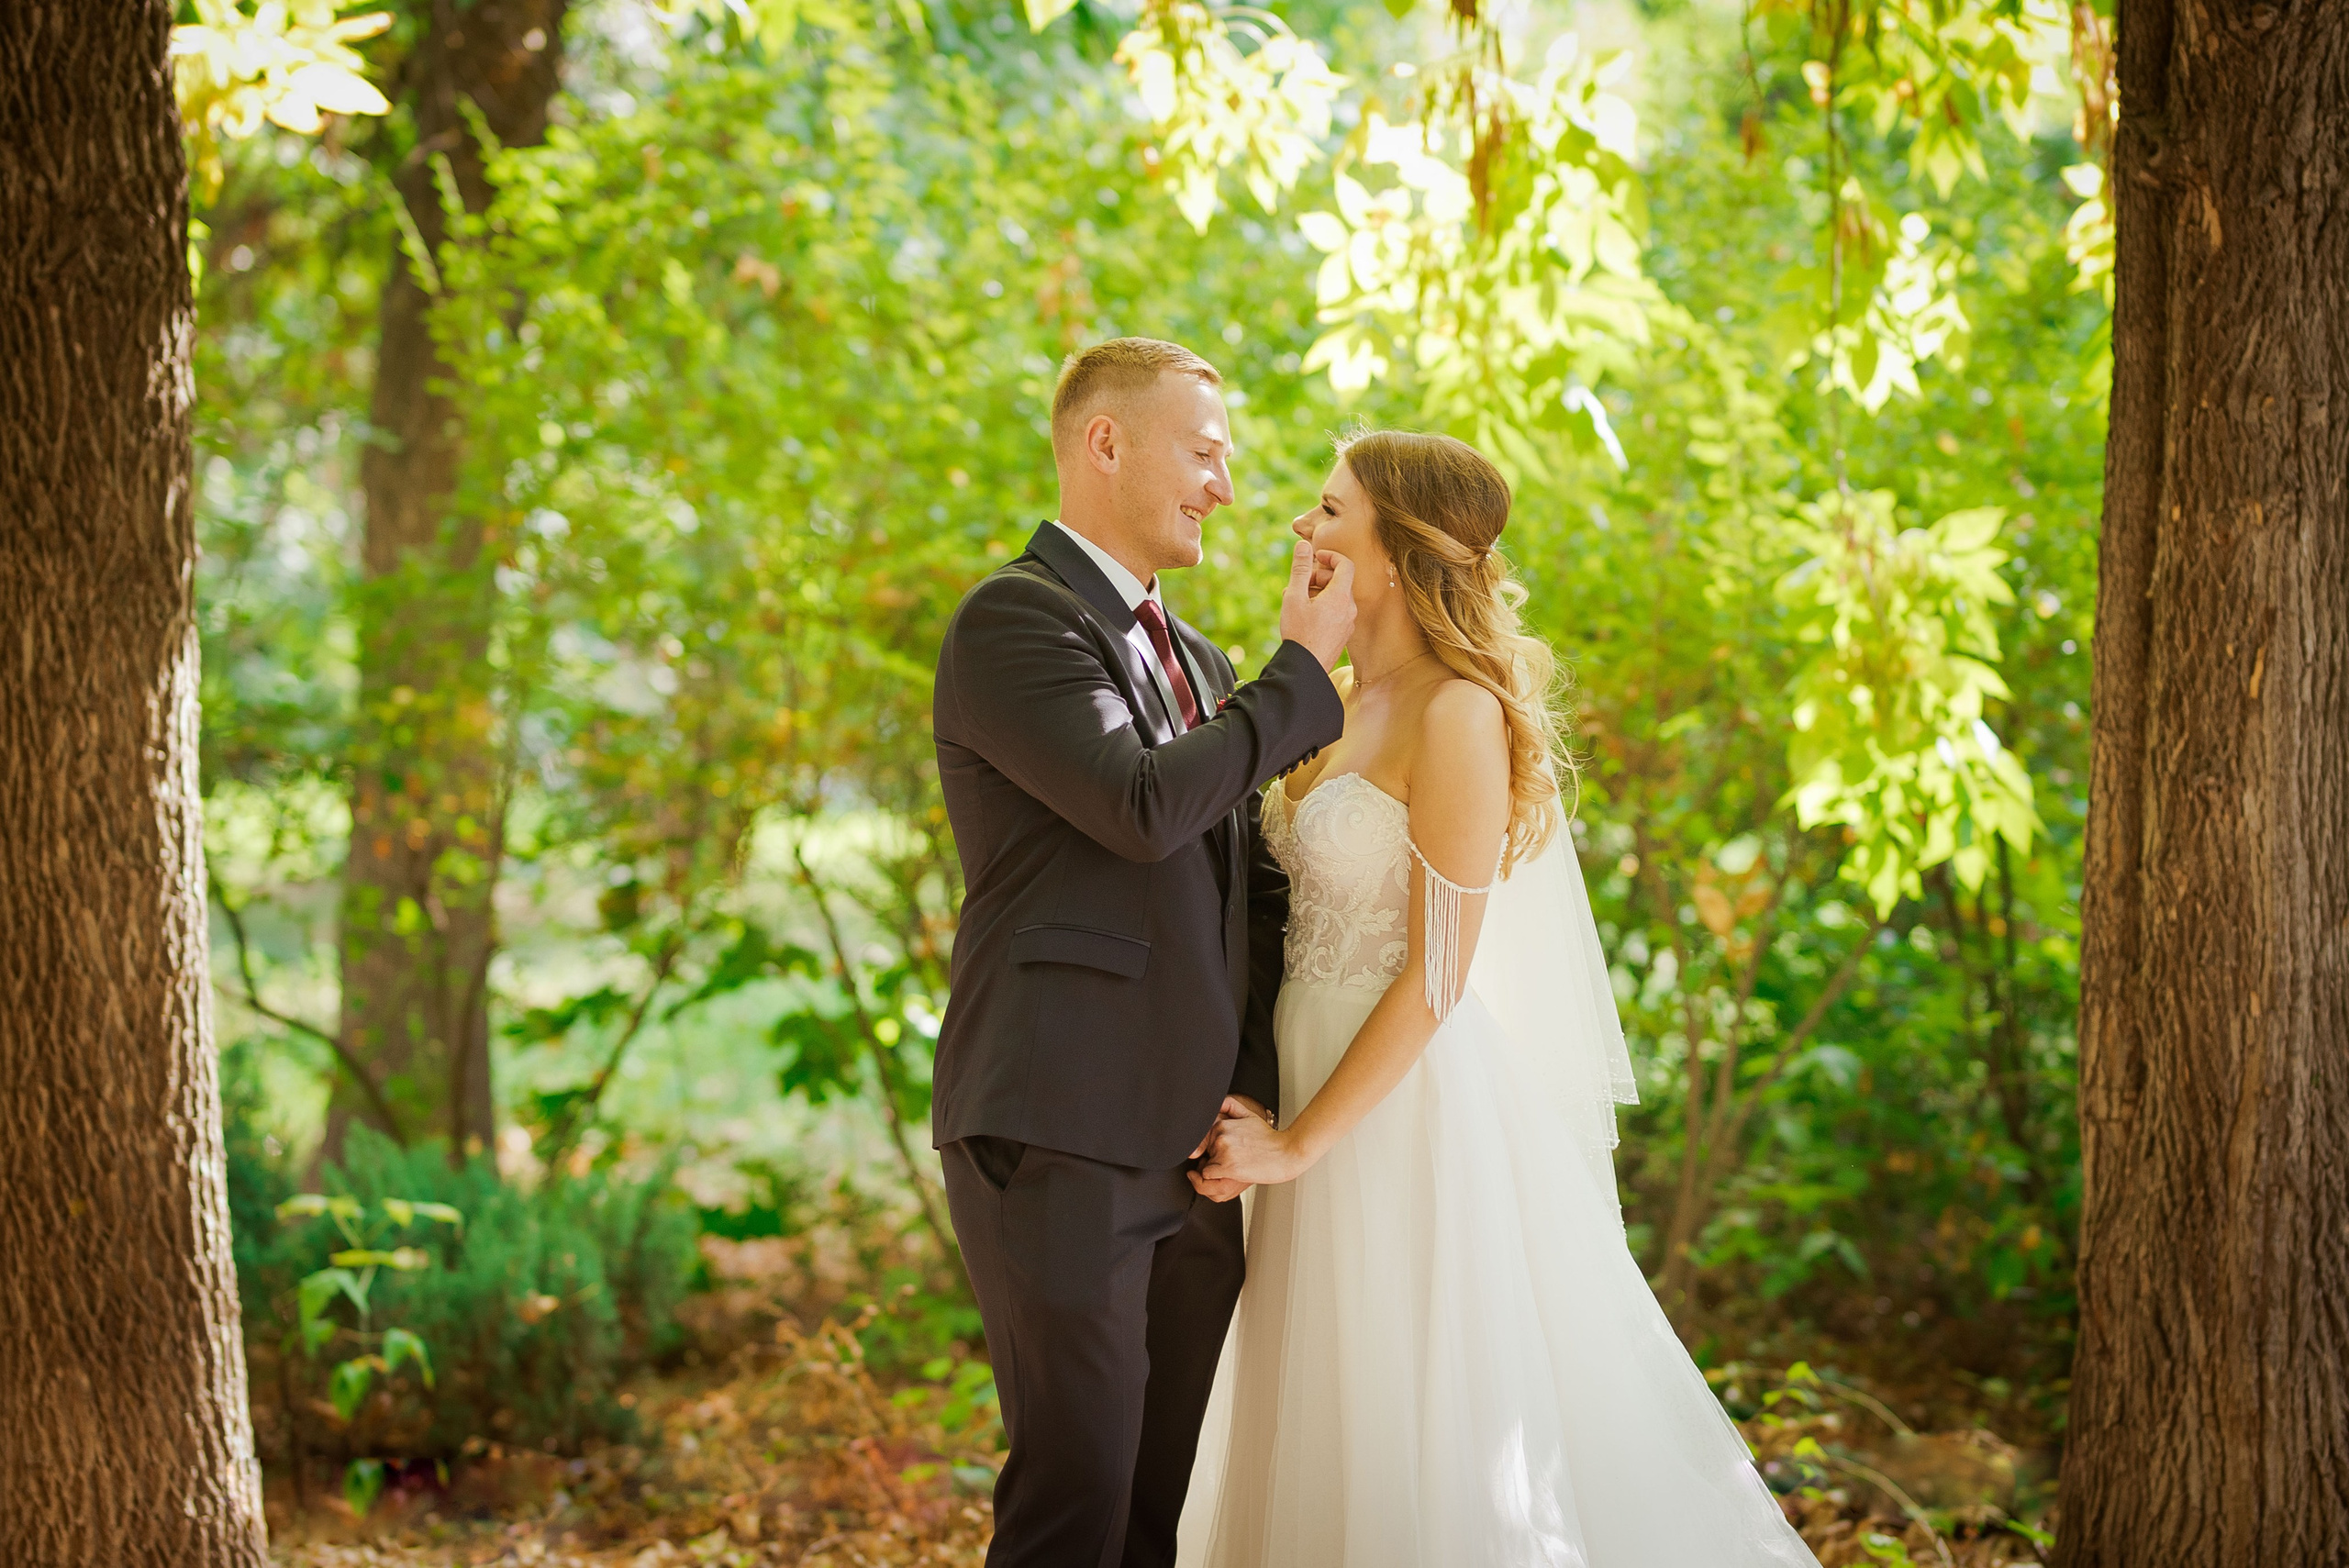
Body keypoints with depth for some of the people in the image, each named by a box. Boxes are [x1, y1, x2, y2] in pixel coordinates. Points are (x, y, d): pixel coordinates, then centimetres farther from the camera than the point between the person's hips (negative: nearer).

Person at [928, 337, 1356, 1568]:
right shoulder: (1013, 619, -6)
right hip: (1058, 1139, -8)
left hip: (1190, 1146, 8)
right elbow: (1145, 806, -20)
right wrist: (1302, 669, -8)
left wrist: (1259, 1083, 7)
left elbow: (1257, 889, 21)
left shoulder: (1201, 665, 20)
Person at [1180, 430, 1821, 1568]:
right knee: (1327, 1455, 14)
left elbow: (1435, 977, -17)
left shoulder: (1458, 717, -14)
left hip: (1411, 1118, -8)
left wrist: (1299, 1143, -16)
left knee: (1432, 1454, -1)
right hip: (1319, 1103, 8)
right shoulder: (1336, 703, 11)